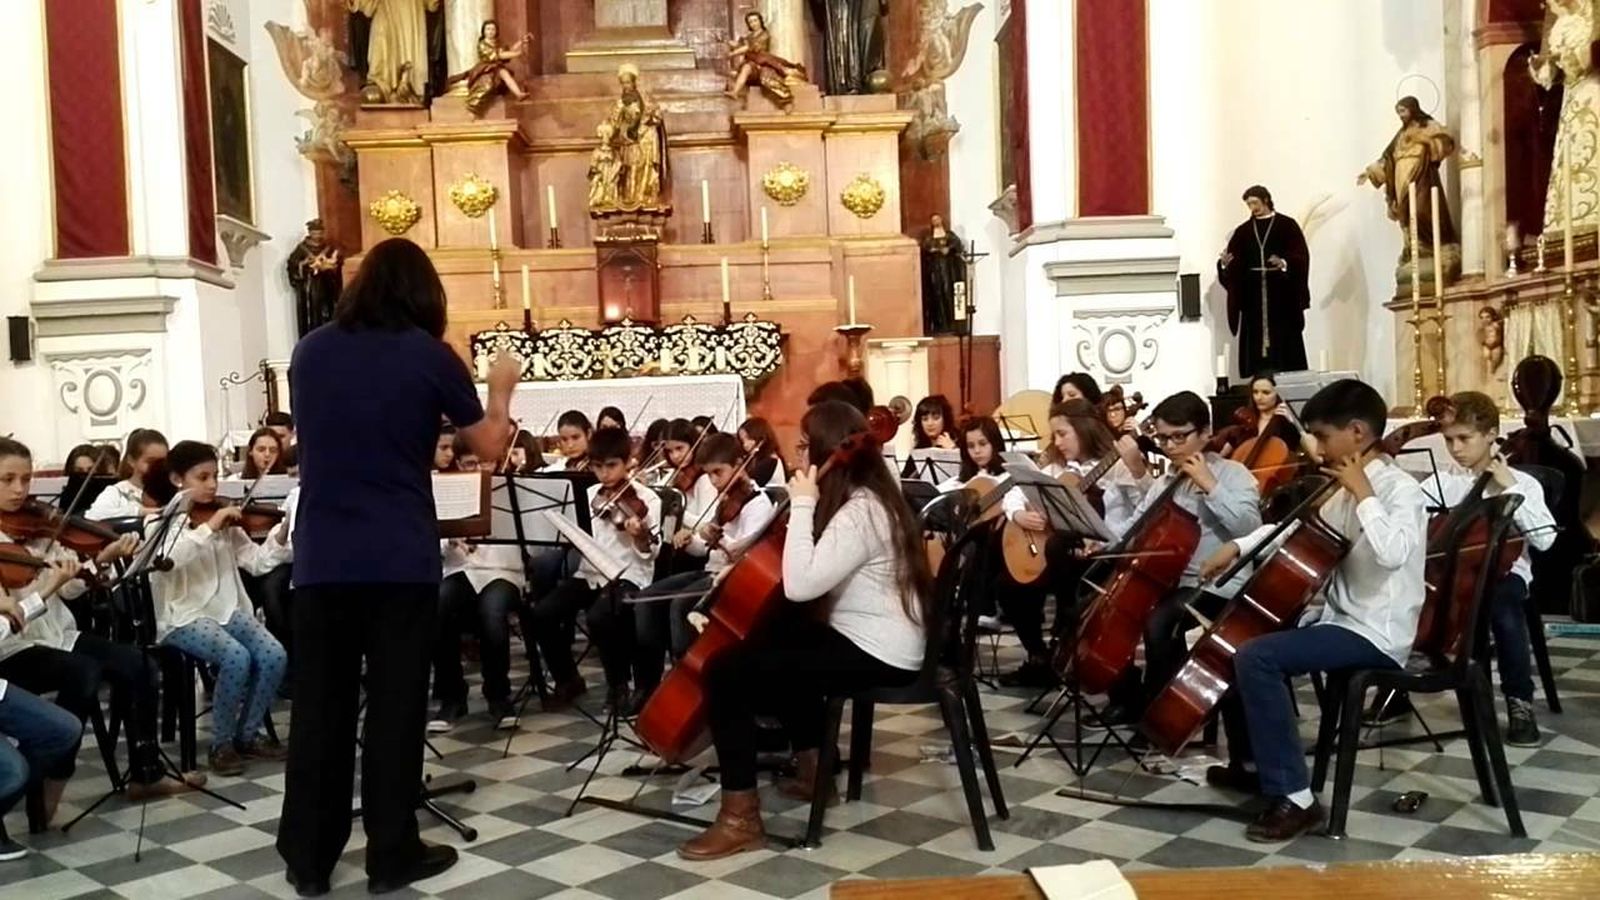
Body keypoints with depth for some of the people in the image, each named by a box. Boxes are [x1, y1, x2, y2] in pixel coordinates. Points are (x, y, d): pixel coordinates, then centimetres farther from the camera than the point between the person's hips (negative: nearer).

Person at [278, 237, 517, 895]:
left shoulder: (310, 352, 7)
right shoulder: (429, 355, -4)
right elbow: (490, 447, 5)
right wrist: (501, 390, 21)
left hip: (321, 559, 3)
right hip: (400, 559, -3)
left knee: (319, 705, 10)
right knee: (396, 705, 6)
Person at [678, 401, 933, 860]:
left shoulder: (860, 513, -21)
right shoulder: (866, 497, 10)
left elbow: (800, 585, -30)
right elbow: (814, 574, 13)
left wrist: (802, 506, -24)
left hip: (878, 655, -11)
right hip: (867, 639, 11)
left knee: (727, 671, -15)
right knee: (777, 644, 32)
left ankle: (740, 819, -8)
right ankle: (813, 768, 36)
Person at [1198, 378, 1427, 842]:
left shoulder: (1400, 490, -15)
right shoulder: (1346, 490, 11)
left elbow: (1392, 553, -35)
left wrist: (1363, 494, -24)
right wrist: (1238, 546, 12)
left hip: (1376, 635, -10)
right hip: (1340, 619, 10)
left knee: (1255, 657, -28)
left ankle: (1295, 797, -22)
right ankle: (1250, 762, 28)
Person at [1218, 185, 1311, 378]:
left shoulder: (1287, 225, 2)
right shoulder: (1243, 231, 11)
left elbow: (1301, 256, -7)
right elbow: (1234, 263, 4)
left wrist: (1285, 263, -27)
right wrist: (1224, 263, -18)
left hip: (1282, 294, -3)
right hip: (1253, 295, 3)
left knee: (1284, 339, -2)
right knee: (1255, 341, 2)